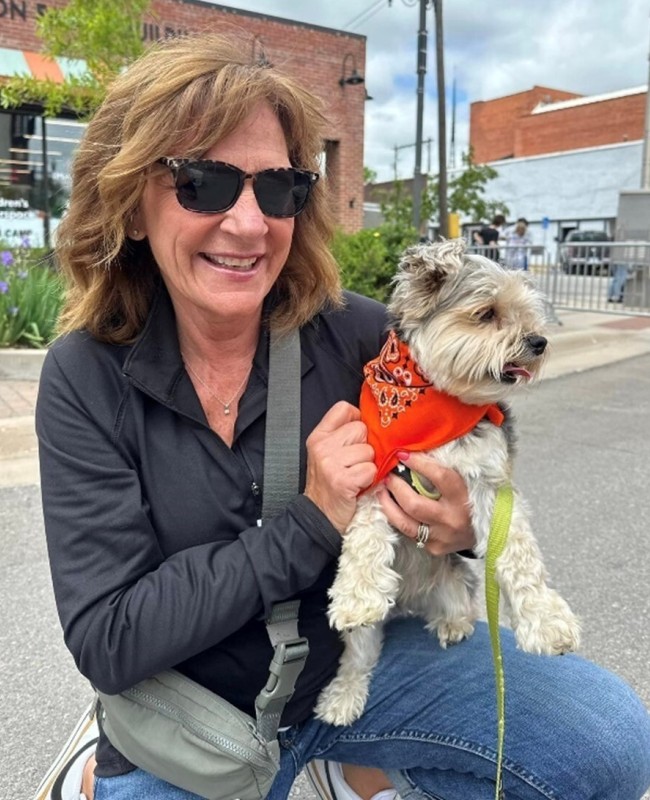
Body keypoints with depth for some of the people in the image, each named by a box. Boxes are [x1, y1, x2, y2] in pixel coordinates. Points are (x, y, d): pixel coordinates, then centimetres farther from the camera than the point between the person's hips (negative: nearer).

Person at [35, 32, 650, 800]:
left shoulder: (356, 333, -15)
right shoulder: (87, 376, -16)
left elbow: (463, 461, 2)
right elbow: (106, 643, -18)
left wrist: (460, 525, -22)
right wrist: (310, 524, -26)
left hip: (354, 654, 1)